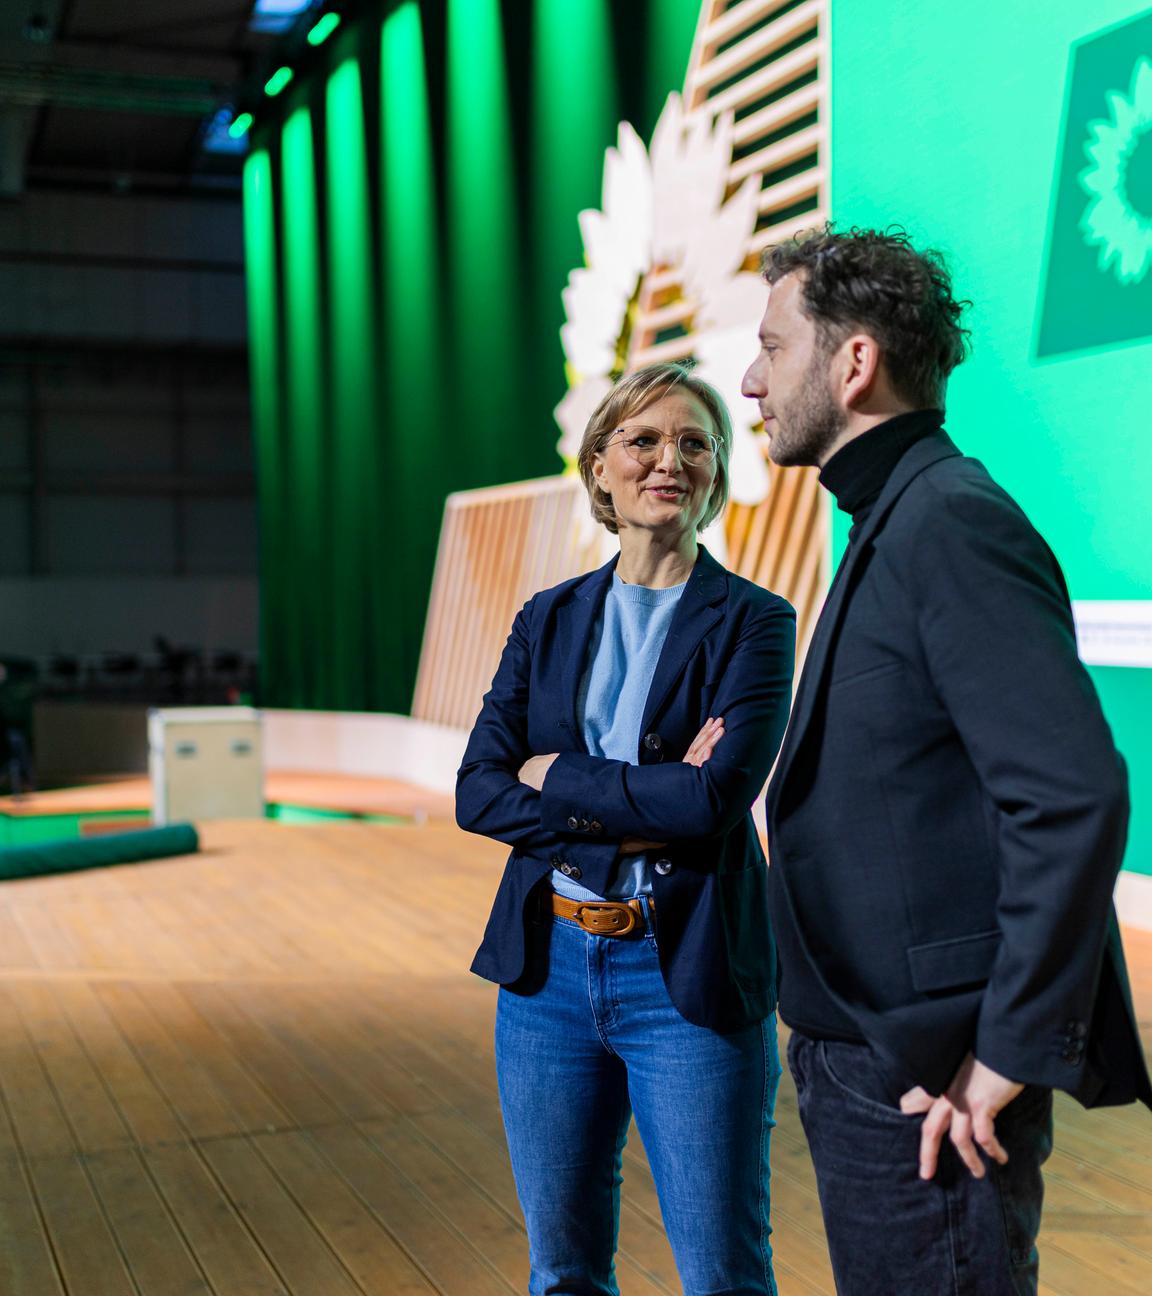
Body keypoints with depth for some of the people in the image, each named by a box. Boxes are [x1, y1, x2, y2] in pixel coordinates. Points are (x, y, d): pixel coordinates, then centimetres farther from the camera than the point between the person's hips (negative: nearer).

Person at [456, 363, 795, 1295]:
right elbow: (478, 793, -2)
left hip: (688, 975, -4)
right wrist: (635, 814, -14)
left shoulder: (752, 622, -4)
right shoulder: (550, 619, 7)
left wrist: (555, 776, -9)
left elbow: (717, 797, -19)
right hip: (550, 963, 4)